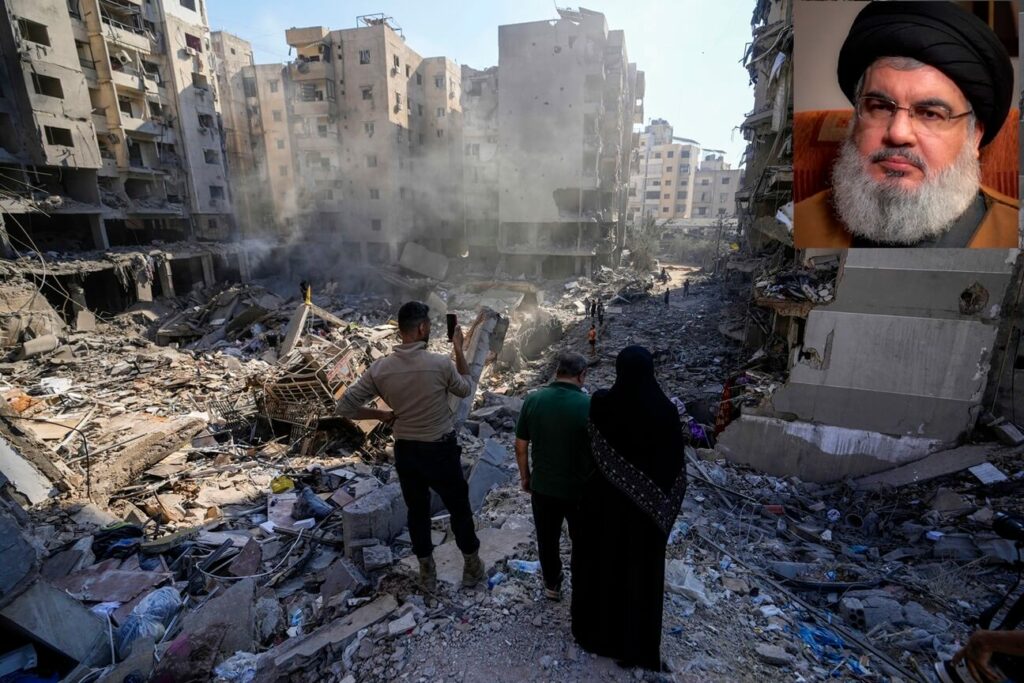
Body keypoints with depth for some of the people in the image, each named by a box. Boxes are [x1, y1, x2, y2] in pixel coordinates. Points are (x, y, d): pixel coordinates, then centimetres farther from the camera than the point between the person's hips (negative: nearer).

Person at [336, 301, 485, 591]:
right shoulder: (441, 363, -21)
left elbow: (345, 407, -8)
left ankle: (427, 572, 37)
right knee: (459, 509, 18)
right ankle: (472, 567, 35)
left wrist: (382, 414, 3)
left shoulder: (380, 368, -12)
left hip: (405, 451, 3)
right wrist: (459, 348, 3)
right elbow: (465, 390, 0)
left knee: (417, 512, 21)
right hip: (441, 449, -3)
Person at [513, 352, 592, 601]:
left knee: (547, 540, 23)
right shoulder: (590, 406, -20)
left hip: (542, 486, 2)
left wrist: (525, 476, 12)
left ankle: (552, 585, 42)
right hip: (580, 489, -2)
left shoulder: (533, 400, -11)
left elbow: (520, 446, -3)